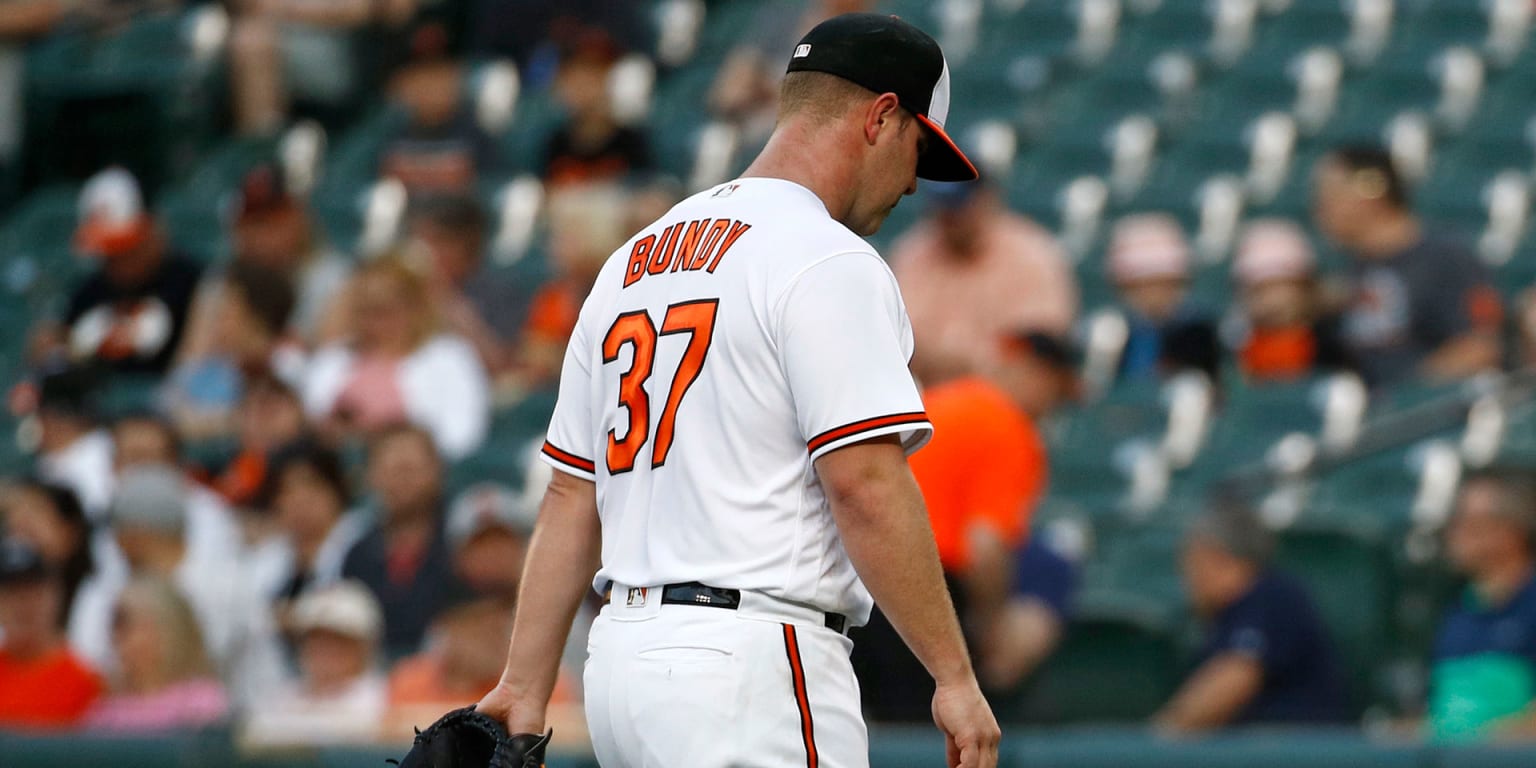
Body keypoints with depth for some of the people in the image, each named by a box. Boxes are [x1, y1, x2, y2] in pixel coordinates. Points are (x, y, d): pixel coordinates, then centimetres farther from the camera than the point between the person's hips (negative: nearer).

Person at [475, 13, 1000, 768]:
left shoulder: (631, 263, 18)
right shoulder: (830, 262, -9)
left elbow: (571, 493, 16)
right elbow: (867, 483, -17)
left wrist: (525, 689, 14)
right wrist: (954, 676, -14)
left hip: (624, 651, 9)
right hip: (750, 662, -9)